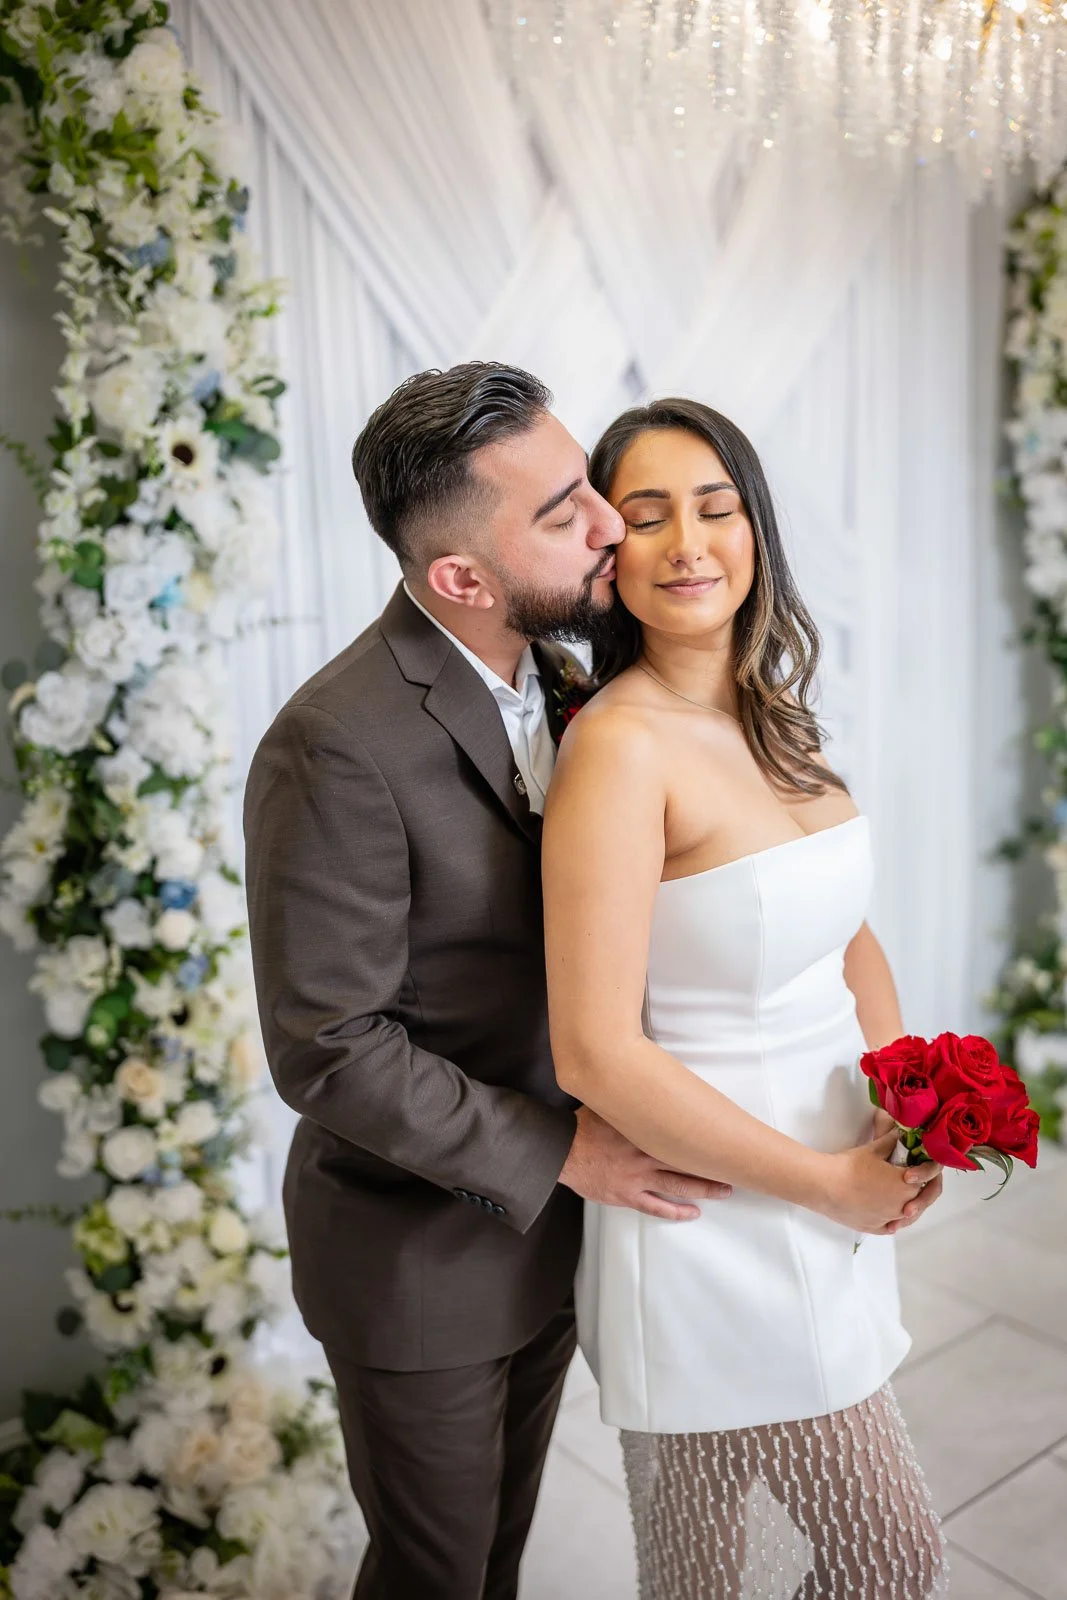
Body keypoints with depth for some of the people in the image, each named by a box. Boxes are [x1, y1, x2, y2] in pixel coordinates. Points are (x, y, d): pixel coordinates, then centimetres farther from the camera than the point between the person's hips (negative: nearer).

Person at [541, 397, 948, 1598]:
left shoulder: (769, 719, 3)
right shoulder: (620, 744, -22)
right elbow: (595, 1056, -24)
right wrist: (829, 1181, -16)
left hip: (824, 1195, 7)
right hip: (717, 1221, -7)